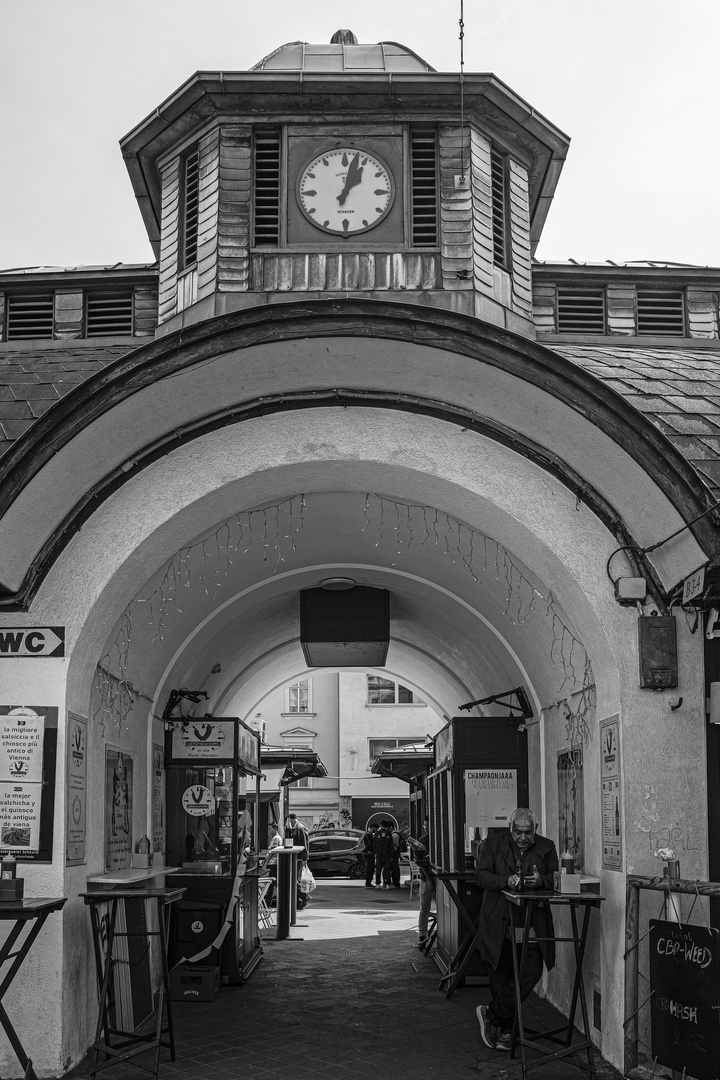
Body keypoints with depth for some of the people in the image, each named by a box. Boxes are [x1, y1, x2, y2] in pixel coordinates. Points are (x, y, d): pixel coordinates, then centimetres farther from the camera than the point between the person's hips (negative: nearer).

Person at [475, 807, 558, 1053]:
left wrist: (541, 881, -19)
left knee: (531, 973, -8)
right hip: (499, 924, -1)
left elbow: (555, 879, 4)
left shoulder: (546, 847, 6)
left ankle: (491, 1014, 8)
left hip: (532, 927, 1)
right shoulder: (494, 844, 2)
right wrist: (506, 881, -22)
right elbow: (481, 875, -5)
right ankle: (504, 1030, 20)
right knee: (501, 977, 4)